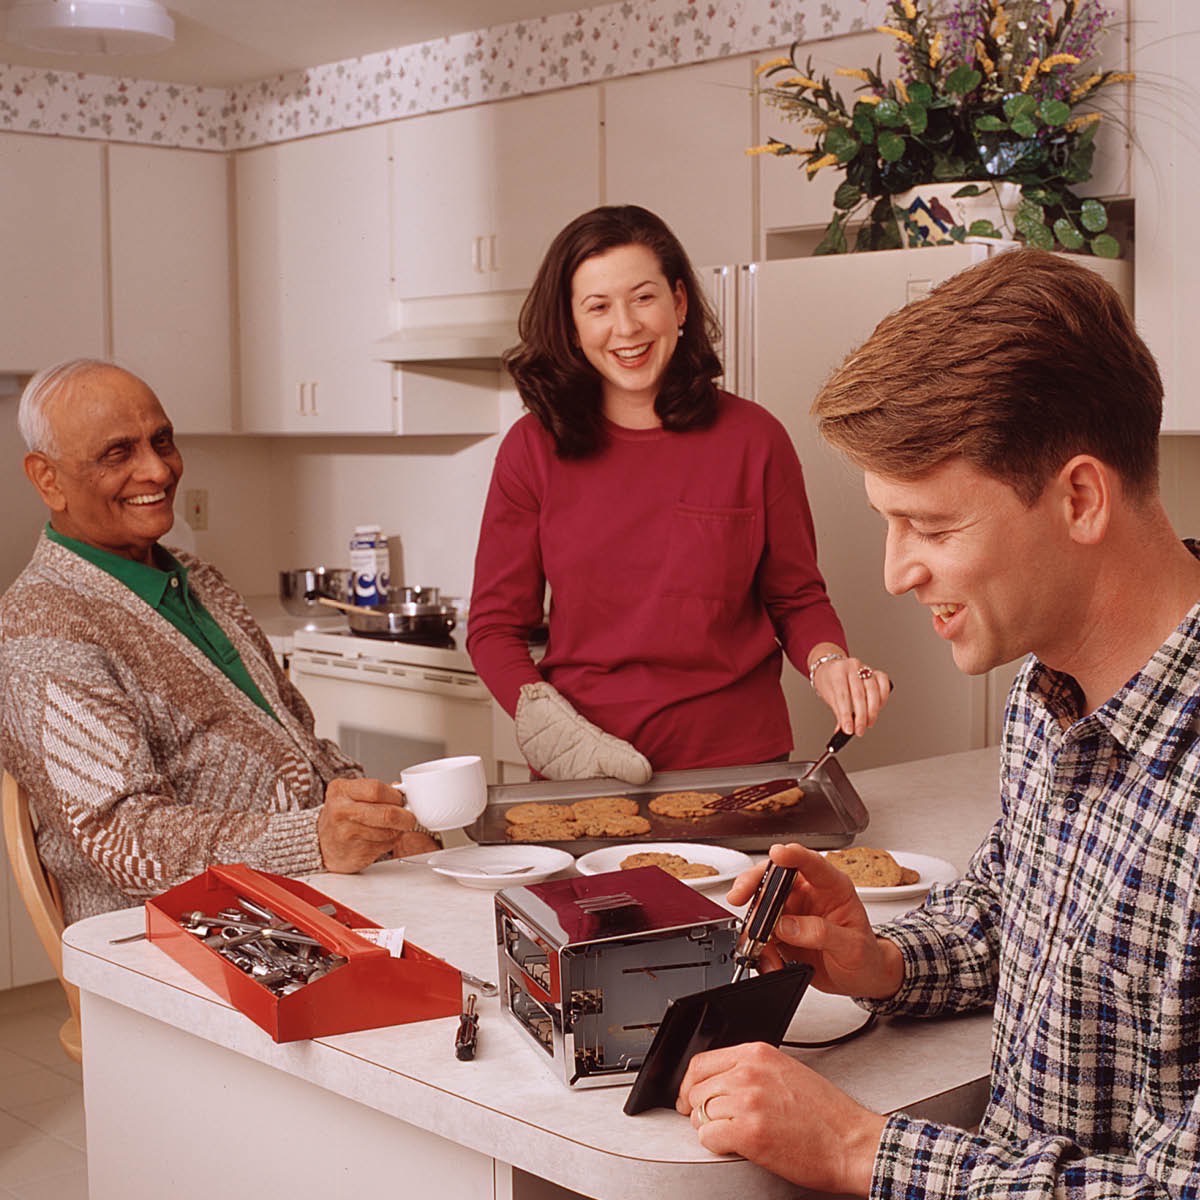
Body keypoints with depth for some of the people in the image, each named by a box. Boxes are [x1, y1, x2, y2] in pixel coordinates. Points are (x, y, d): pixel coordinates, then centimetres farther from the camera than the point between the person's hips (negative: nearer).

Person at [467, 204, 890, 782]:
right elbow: (495, 626, 2)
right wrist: (547, 723, -15)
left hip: (737, 761, 0)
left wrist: (828, 661, -14)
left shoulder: (753, 438, -2)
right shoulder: (533, 449, -2)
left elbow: (797, 598, 7)